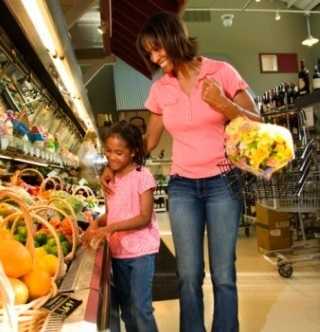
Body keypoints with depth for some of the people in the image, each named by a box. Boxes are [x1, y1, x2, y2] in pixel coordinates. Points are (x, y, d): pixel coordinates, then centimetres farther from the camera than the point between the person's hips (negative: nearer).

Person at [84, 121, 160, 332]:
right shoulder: (111, 178, 7)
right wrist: (97, 223, -8)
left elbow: (145, 217, -17)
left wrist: (112, 227, -26)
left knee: (141, 308, -5)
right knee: (126, 309, 18)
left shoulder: (142, 175, -13)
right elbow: (111, 213, 12)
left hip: (141, 252, -7)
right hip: (118, 252, 7)